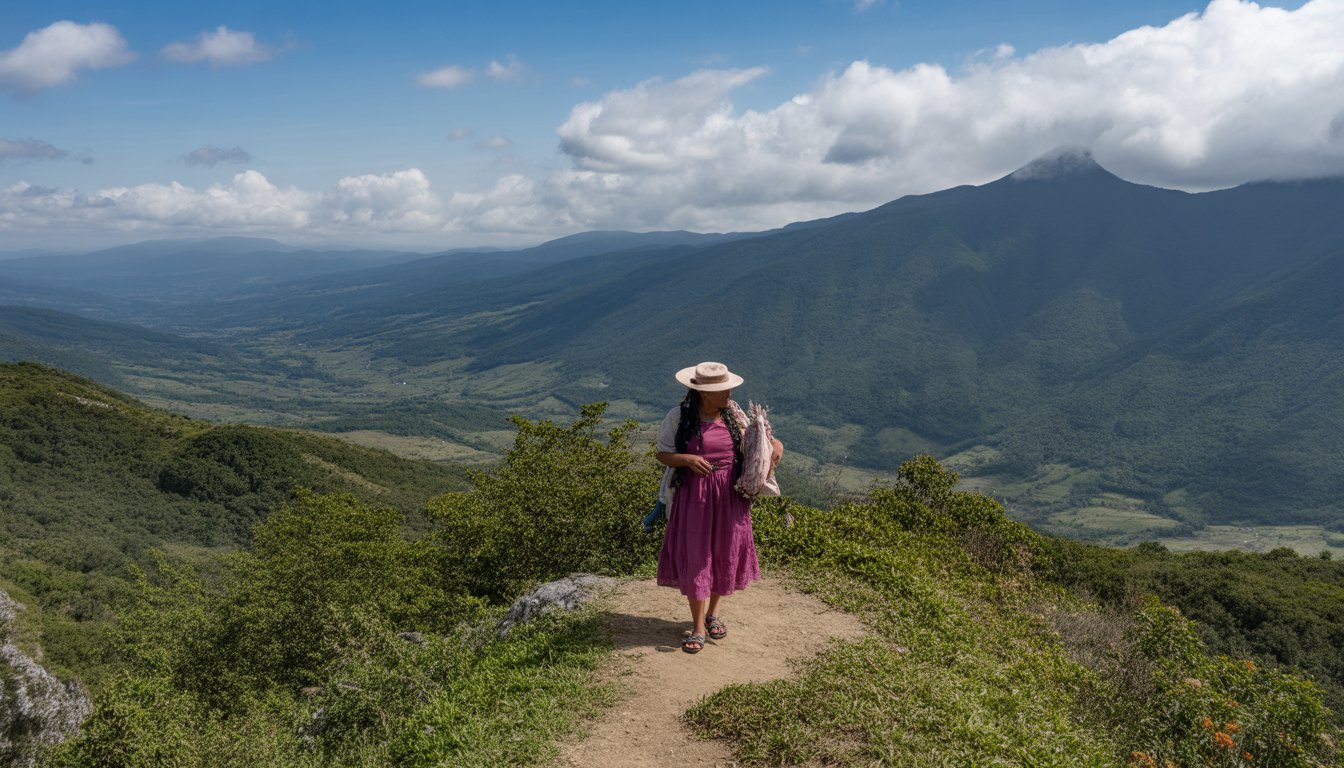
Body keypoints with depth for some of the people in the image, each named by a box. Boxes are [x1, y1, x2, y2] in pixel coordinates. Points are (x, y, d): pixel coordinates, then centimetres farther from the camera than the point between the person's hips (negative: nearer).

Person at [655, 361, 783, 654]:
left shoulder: (733, 413, 0)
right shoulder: (678, 417, -9)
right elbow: (662, 454, -5)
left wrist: (775, 444, -11)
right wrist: (688, 459, -24)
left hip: (729, 495, 3)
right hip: (693, 495, -3)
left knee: (726, 553, 11)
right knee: (694, 557, -1)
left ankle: (713, 613, 32)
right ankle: (698, 627, 9)